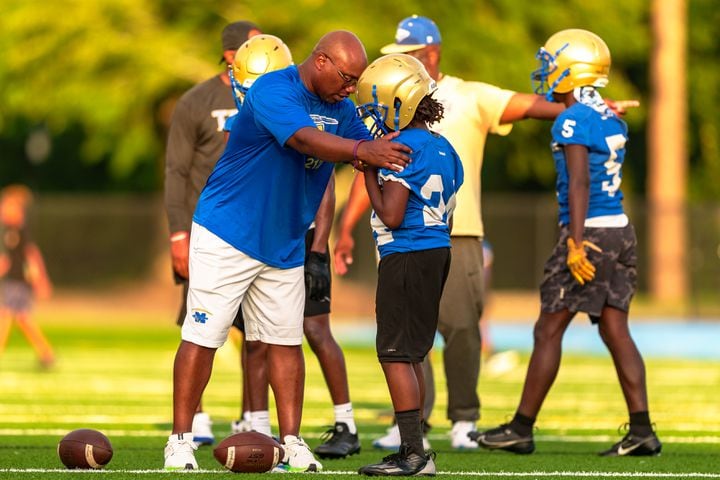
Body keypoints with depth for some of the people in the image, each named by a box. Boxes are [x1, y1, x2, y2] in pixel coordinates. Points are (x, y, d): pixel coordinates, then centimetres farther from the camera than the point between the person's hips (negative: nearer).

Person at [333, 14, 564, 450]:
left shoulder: (469, 99, 2)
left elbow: (529, 105, -7)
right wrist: (346, 229, 11)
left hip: (458, 236, -3)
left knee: (461, 328, -4)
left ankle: (464, 421, 6)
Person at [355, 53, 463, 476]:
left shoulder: (403, 150, -16)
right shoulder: (443, 148, 12)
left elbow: (391, 216, -19)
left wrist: (370, 173, -9)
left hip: (407, 256, -9)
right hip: (438, 251, 9)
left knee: (396, 354, -6)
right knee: (411, 354, 13)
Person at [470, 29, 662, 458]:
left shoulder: (573, 121, -12)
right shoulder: (612, 120, 13)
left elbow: (579, 184, -20)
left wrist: (576, 242, -24)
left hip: (590, 231, -8)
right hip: (621, 229, 8)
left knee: (549, 331, 0)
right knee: (616, 330, 6)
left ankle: (522, 428, 6)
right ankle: (642, 430, -1)